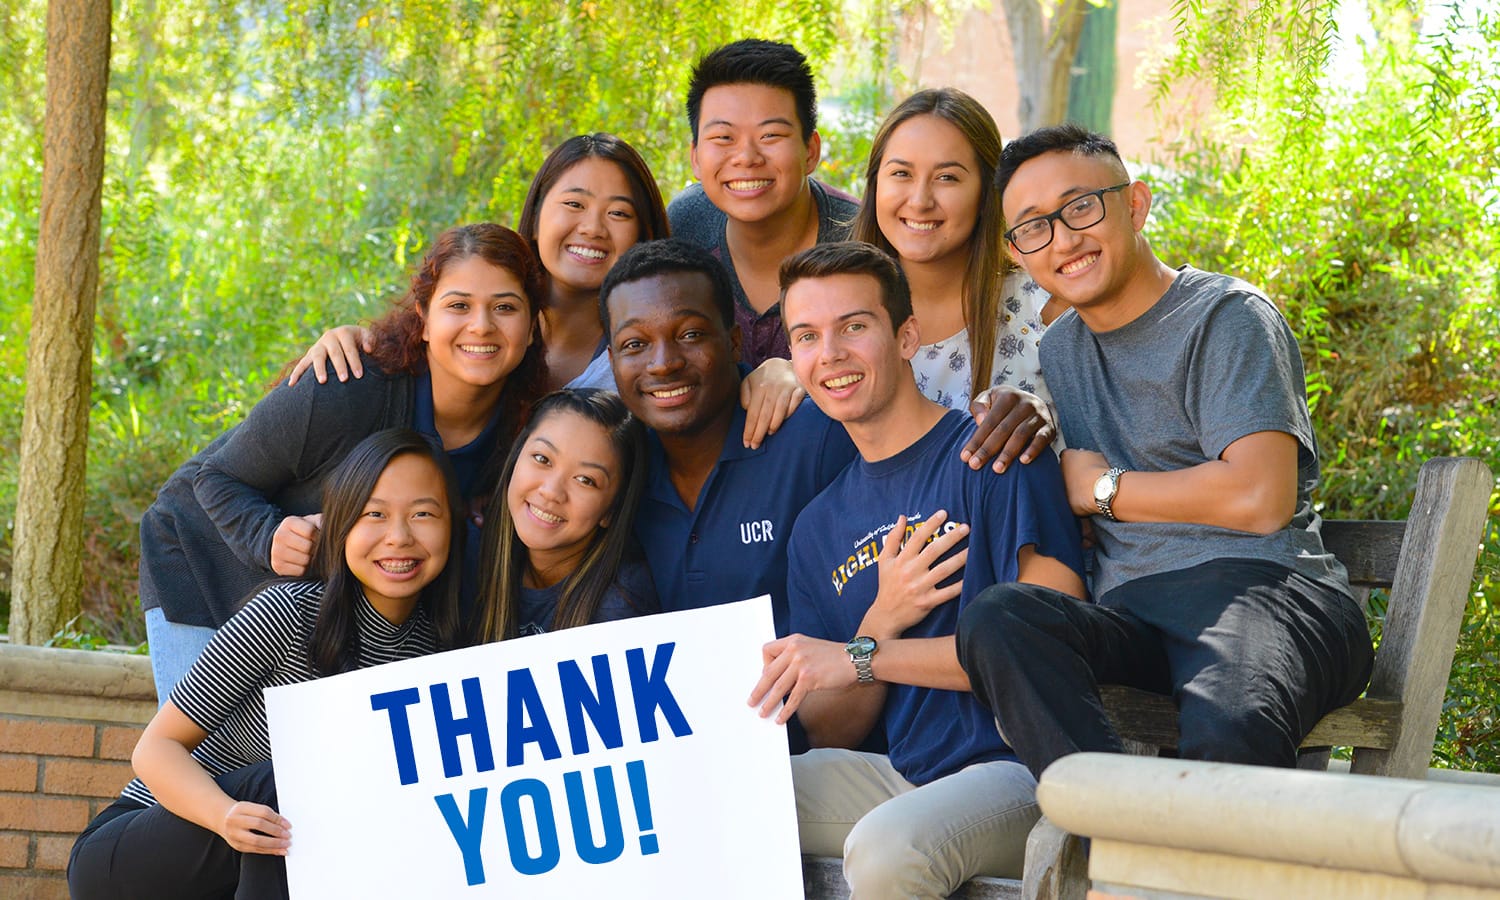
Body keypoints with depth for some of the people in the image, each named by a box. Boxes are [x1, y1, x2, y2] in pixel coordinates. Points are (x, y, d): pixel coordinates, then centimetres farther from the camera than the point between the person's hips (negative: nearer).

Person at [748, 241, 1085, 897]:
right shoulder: (818, 528, 16)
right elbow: (829, 736, 12)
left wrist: (862, 657, -15)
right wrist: (880, 621, -8)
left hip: (1019, 767, -6)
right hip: (902, 770, 6)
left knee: (886, 846, -35)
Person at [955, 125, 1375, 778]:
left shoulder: (1226, 318, 2)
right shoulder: (1057, 352, 25)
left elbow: (1260, 498, -12)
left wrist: (1103, 489, 1)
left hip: (1257, 585, -6)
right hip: (1130, 618, 6)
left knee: (1228, 733, -43)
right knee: (996, 620, -31)